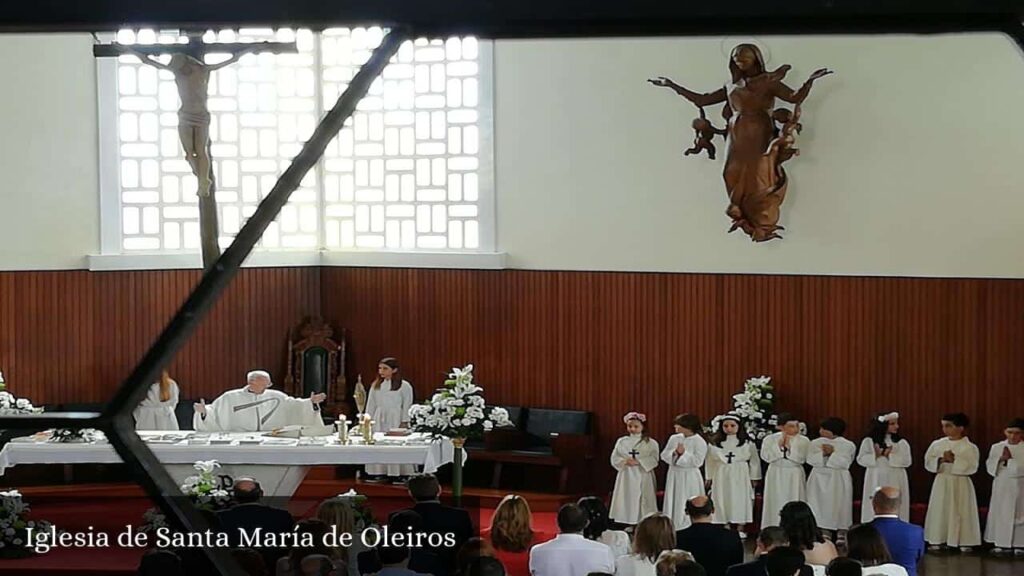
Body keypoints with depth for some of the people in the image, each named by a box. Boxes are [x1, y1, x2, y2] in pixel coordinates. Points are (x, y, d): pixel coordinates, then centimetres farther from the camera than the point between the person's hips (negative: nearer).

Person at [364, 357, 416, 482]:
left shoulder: (404, 386, -2)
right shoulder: (375, 386, 11)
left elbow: (407, 406, -3)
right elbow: (371, 406, 14)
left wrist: (404, 423, -9)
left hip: (395, 420, -5)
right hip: (378, 420, 5)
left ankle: (399, 474, -4)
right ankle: (378, 473, 6)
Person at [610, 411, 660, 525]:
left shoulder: (651, 443, -1)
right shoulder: (621, 441, 7)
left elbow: (653, 460, -9)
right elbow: (614, 458, 3)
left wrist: (638, 462, -20)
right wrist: (625, 461, -16)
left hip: (643, 476, -2)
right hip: (626, 476, 3)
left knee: (642, 502, -1)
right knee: (626, 500, 2)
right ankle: (628, 524, 8)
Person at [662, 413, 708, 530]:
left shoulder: (699, 442, -10)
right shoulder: (674, 438, 7)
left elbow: (698, 461, -16)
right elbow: (664, 455, 4)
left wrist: (684, 453, -22)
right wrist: (674, 453, -15)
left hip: (690, 477, -5)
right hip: (674, 475, 5)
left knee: (688, 507, -3)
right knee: (673, 503, 9)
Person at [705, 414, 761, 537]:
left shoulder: (747, 443, -1)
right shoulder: (714, 443, 3)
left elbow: (754, 460, 3)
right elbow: (710, 461, 9)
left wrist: (754, 478, 2)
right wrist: (709, 477, 10)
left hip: (740, 476, -1)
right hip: (721, 476, 2)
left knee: (740, 501, -1)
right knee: (723, 501, 2)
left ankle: (740, 529, 6)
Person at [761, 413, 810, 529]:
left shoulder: (803, 441, -3)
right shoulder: (770, 439, -1)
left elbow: (801, 458, -13)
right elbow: (766, 456, -11)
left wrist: (789, 446, -18)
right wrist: (779, 445, -17)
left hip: (794, 476, 0)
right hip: (776, 475, 0)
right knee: (776, 505, 2)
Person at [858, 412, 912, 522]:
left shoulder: (902, 442, 5)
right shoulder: (868, 441, 3)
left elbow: (906, 461, -4)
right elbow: (861, 459, -2)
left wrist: (889, 455, -12)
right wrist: (876, 455, -16)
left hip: (895, 482, 0)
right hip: (875, 482, 0)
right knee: (874, 510, -2)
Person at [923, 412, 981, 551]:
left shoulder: (970, 447, -5)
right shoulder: (937, 444, 5)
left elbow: (971, 466, -14)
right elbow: (928, 462, 3)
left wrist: (954, 460, -21)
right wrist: (941, 460, -15)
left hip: (961, 484, -3)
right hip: (941, 482, 3)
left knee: (961, 512, -2)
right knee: (939, 511, 2)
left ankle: (964, 542, 4)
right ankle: (937, 541, 8)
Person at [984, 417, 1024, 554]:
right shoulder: (996, 447, 4)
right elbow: (990, 466, -3)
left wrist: (1011, 459, -15)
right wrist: (1001, 459, -16)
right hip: (1001, 487, 2)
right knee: (1000, 514, 2)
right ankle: (1001, 544, 10)